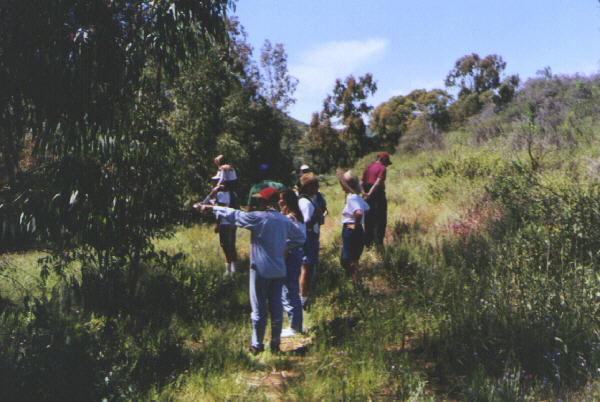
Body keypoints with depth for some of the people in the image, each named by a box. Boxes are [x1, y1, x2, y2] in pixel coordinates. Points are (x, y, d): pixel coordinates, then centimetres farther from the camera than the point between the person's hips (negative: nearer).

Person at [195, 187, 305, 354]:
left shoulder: (258, 218, -12)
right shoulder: (285, 220, 6)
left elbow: (234, 215, -5)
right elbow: (301, 237, 17)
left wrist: (210, 207, 5)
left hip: (261, 270, -5)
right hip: (279, 271, 5)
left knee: (259, 309, 4)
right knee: (276, 308, 11)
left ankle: (257, 345, 13)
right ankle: (275, 344, 18)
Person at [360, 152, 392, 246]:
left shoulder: (368, 167, 15)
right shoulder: (382, 168, -6)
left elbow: (361, 182, 6)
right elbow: (378, 182, -19)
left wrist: (363, 192, -8)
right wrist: (369, 194, -24)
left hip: (368, 197, 6)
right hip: (378, 196, -6)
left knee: (368, 221, 12)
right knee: (380, 221, 1)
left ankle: (367, 241, 15)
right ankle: (378, 242, -1)